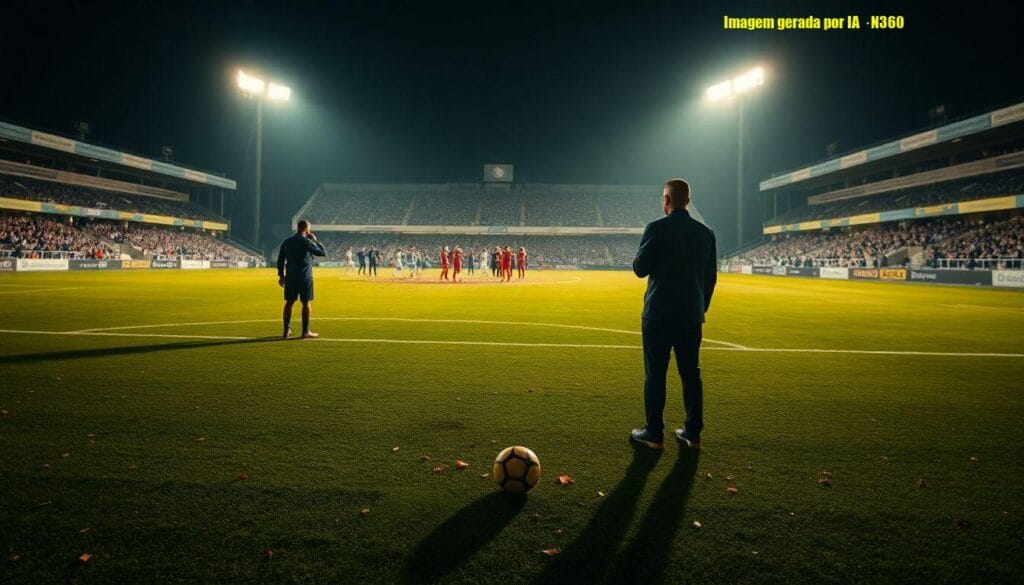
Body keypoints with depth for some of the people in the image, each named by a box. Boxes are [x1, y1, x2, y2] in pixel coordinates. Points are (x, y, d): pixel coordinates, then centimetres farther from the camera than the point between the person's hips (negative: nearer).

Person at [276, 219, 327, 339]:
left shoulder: (286, 241, 7)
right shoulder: (307, 242, -10)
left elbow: (280, 260, 9)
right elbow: (323, 252, -5)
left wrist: (281, 275, 16)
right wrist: (315, 240, 5)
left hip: (290, 277, 5)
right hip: (305, 277, -5)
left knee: (289, 302, 10)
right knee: (306, 303, 3)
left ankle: (287, 330, 13)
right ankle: (305, 331, 7)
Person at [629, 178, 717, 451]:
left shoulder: (657, 228, -9)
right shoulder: (706, 232, 7)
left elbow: (640, 269, -8)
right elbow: (710, 277, 10)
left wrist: (641, 255, 12)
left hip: (659, 314, -5)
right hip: (692, 315, 5)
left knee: (655, 374, 3)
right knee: (691, 374, 11)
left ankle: (654, 434, 8)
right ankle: (692, 433, 17)